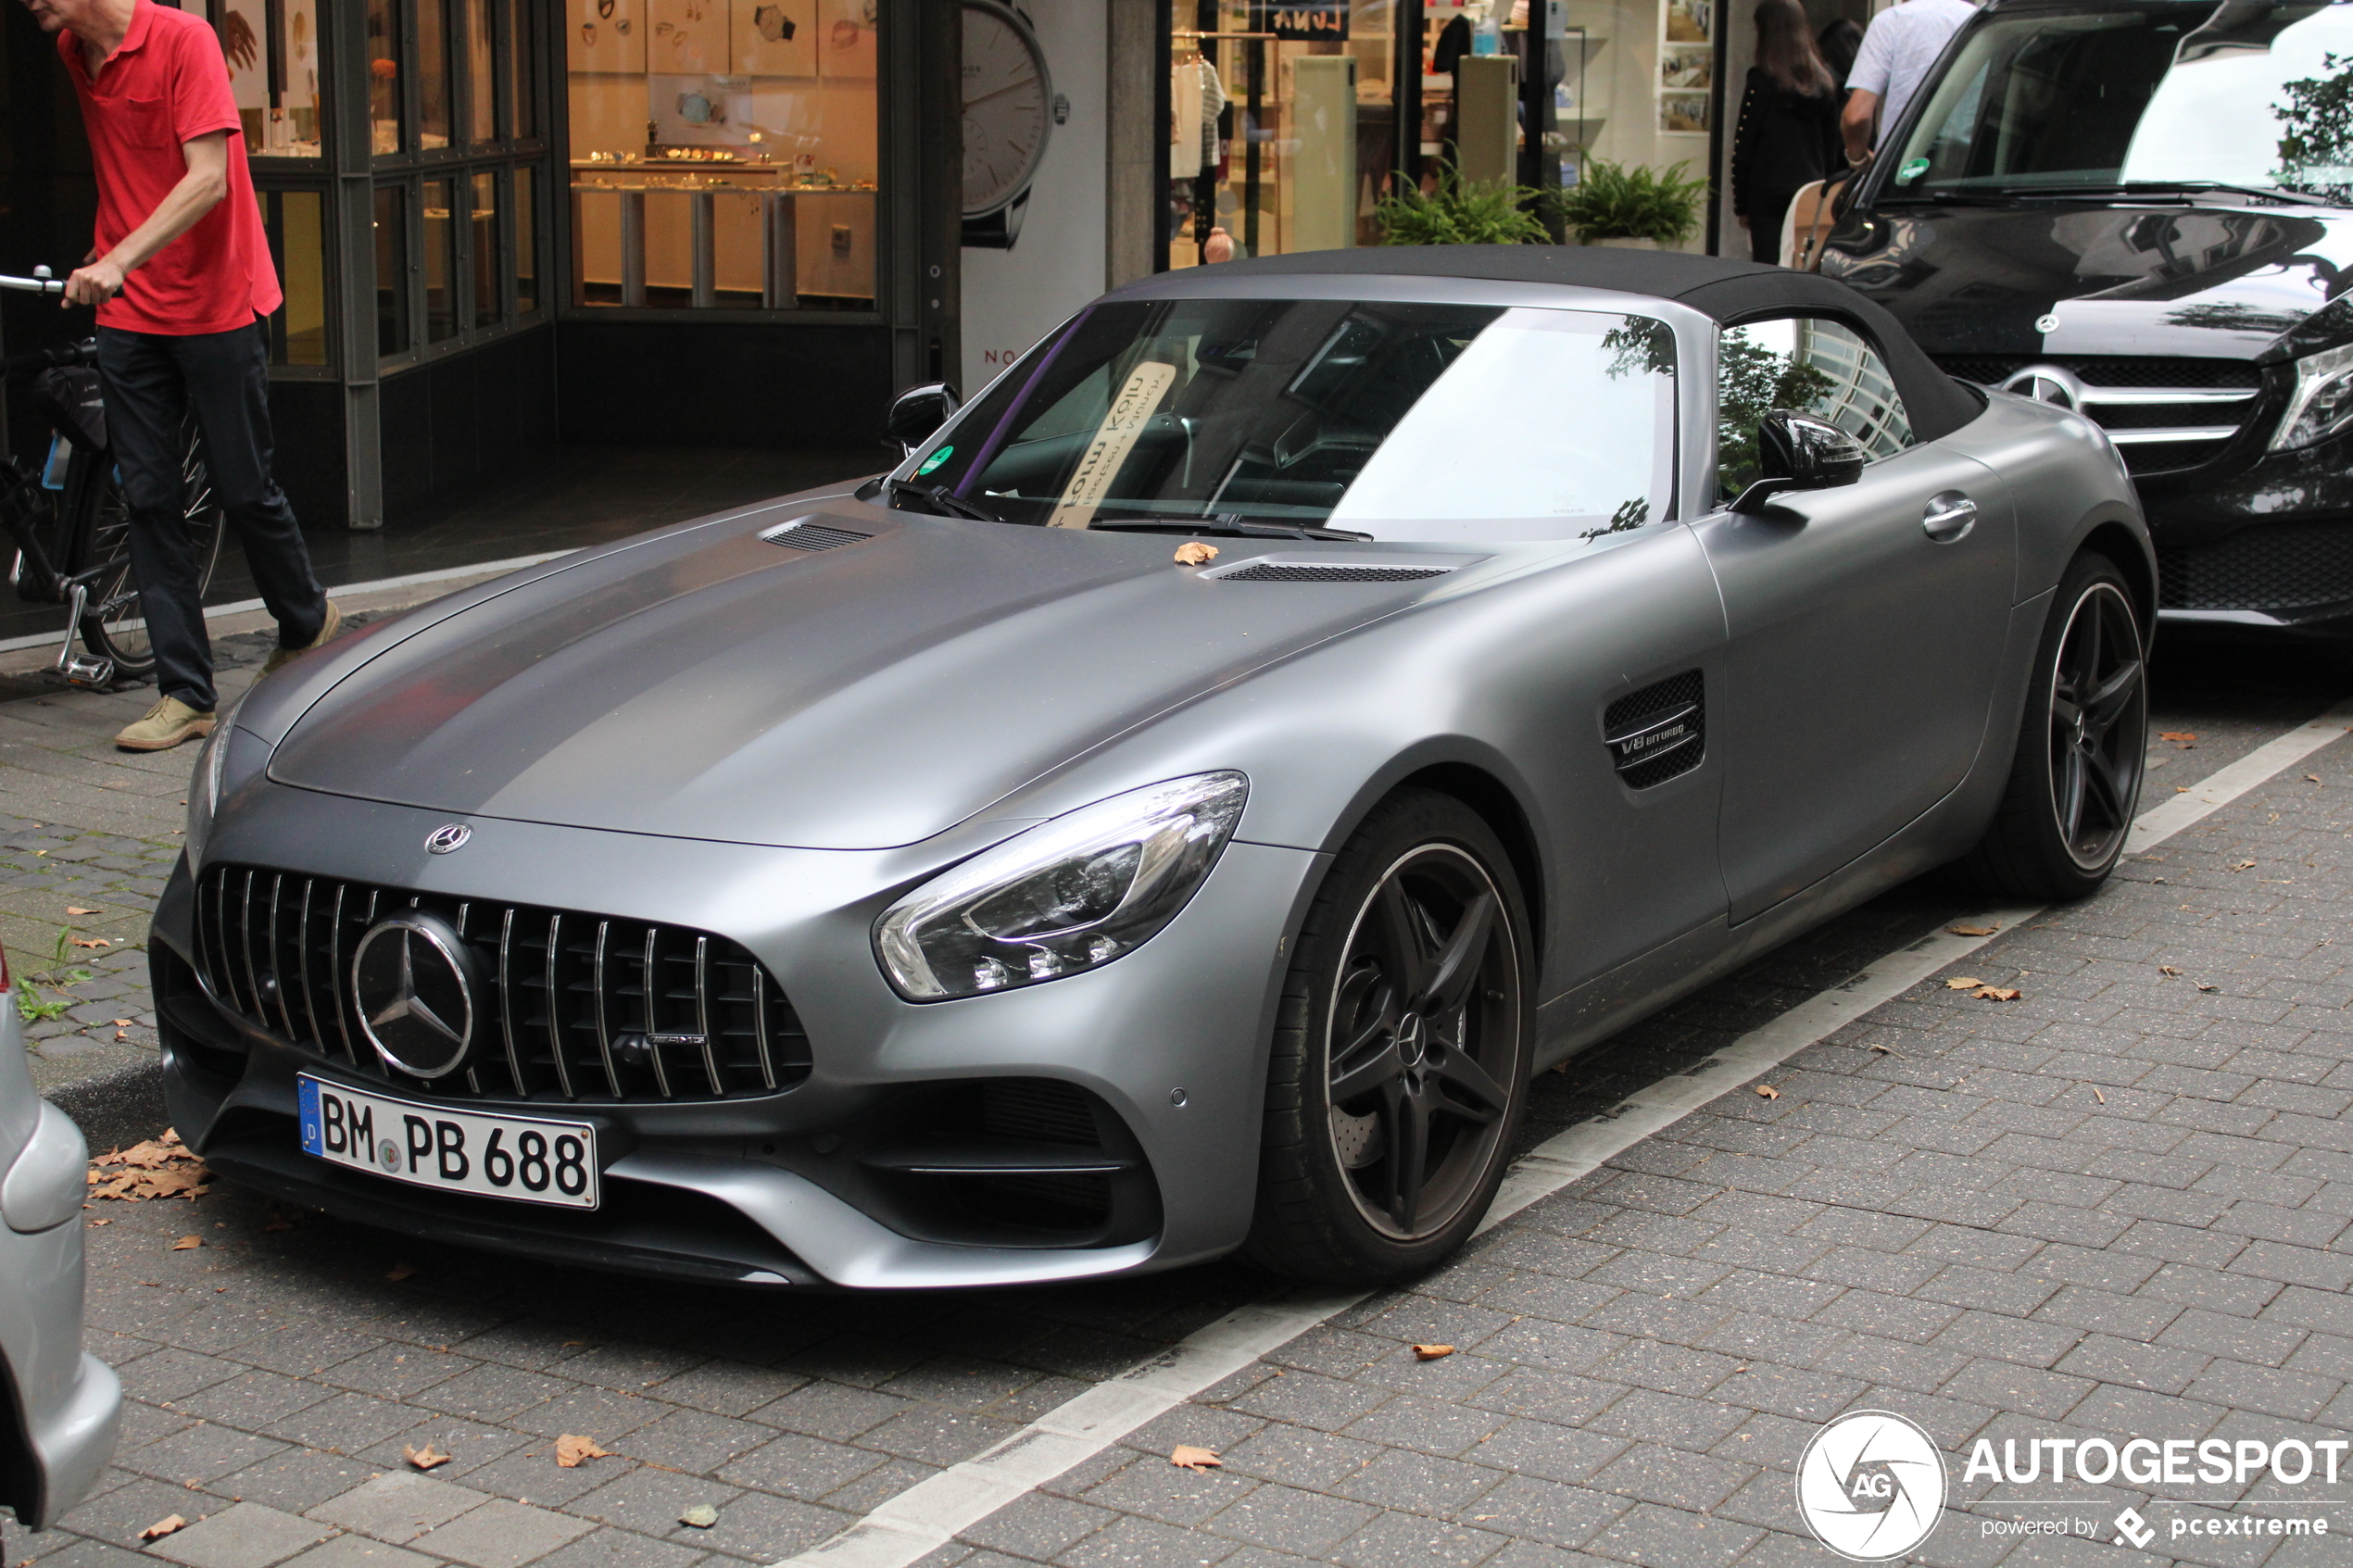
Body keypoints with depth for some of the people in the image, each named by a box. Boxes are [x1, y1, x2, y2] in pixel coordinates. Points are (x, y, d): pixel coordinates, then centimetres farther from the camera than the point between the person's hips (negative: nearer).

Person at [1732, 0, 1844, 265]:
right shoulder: (1825, 83, 7)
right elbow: (1832, 150, 12)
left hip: (1768, 196, -5)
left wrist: (1741, 205, 0)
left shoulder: (1762, 81, -8)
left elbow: (1743, 149, -7)